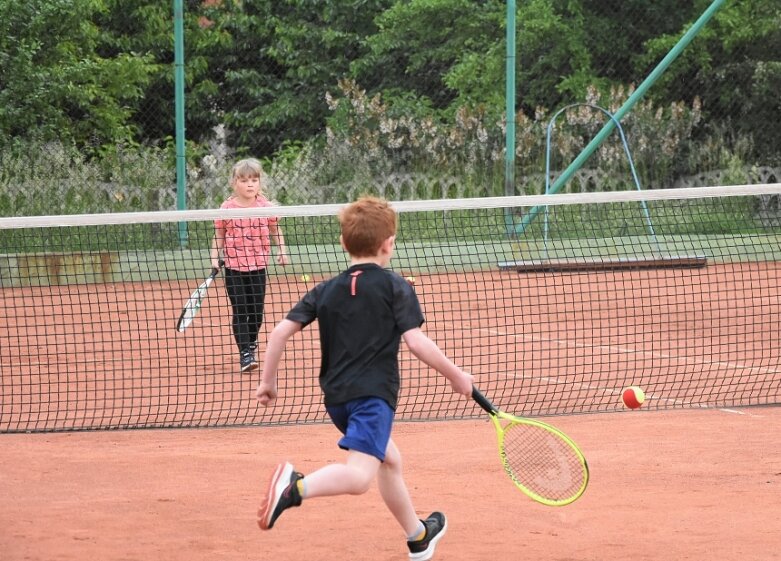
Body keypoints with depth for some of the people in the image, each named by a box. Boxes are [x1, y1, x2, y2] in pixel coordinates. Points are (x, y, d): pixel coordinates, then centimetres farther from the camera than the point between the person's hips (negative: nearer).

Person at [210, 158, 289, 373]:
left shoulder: (266, 207, -2)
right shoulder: (226, 208, -6)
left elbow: (275, 231, 11)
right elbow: (218, 236, 3)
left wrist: (282, 252, 1)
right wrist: (215, 257, -6)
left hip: (258, 265, 2)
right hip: (234, 267, -2)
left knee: (257, 309, 9)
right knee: (240, 311, -5)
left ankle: (251, 343, 33)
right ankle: (245, 353, -5)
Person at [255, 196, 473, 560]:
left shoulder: (326, 291, 13)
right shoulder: (394, 287, 0)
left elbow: (281, 331, 6)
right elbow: (416, 341, -8)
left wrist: (267, 381, 16)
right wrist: (455, 376, 3)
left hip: (336, 395, 7)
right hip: (373, 394, -7)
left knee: (389, 460, 28)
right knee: (359, 476, -22)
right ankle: (298, 486, -48)